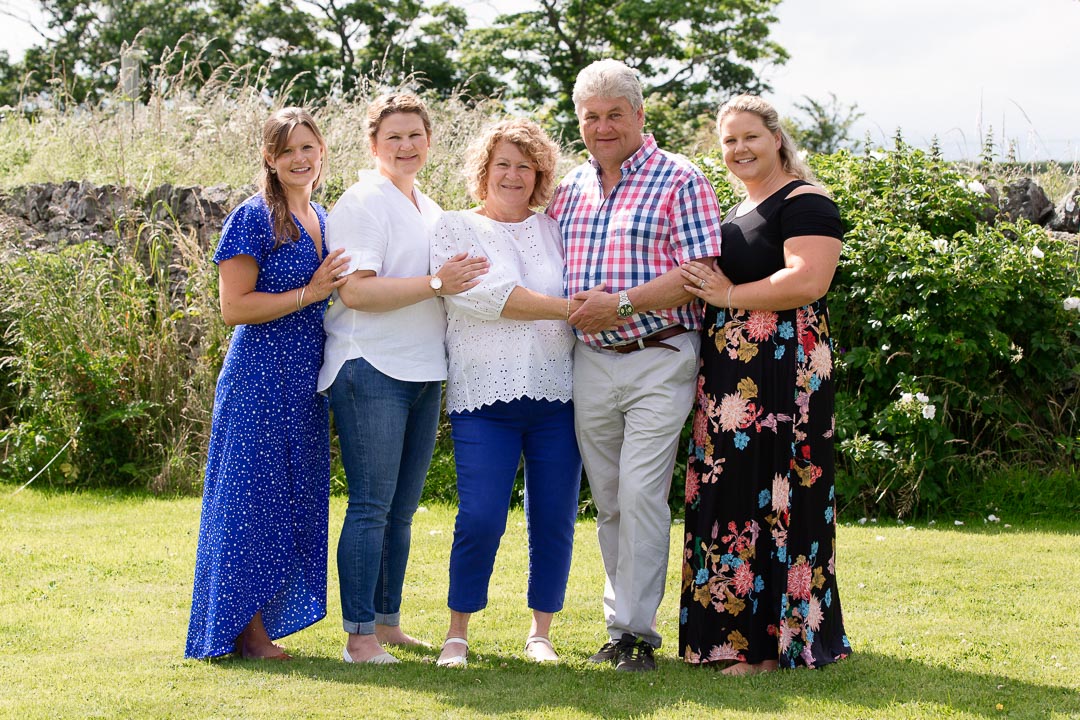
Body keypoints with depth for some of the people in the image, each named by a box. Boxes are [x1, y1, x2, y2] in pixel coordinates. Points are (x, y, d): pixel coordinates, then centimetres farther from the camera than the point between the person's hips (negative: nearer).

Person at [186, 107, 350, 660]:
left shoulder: (323, 220, 15)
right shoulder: (254, 219, -8)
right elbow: (234, 306, -14)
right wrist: (310, 293, -17)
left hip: (306, 385, 8)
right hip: (259, 381, -8)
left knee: (296, 504, 10)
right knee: (254, 501, -4)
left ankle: (265, 623, 18)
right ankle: (245, 630, 3)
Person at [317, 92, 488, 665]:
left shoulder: (430, 209, 20)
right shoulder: (363, 203, -7)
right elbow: (356, 292, -18)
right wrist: (436, 283, -20)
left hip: (422, 374, 8)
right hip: (371, 371, -8)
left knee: (401, 509, 12)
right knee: (371, 507, -9)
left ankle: (388, 623, 20)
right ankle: (359, 636, -6)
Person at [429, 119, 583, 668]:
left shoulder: (555, 230, 17)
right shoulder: (456, 229, 6)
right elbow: (483, 295, -10)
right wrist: (567, 308, -12)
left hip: (556, 395, 3)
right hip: (483, 397, -3)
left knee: (555, 519, 3)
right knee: (481, 518, -10)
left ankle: (541, 632, 18)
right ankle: (457, 633, 6)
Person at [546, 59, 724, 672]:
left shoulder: (679, 180, -5)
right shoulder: (571, 188, 14)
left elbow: (700, 273, -13)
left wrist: (622, 304, -18)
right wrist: (573, 307, 1)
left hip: (658, 361, -6)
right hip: (591, 362, 6)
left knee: (641, 495, -11)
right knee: (609, 501, 10)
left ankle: (636, 630, -4)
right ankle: (622, 622, 18)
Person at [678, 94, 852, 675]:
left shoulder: (804, 202, -7)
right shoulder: (735, 213, 22)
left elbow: (809, 280, -21)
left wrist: (729, 295, -14)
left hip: (782, 373, -9)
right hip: (729, 377, 9)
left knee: (773, 498, -7)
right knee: (729, 494, 7)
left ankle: (772, 644, -2)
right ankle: (733, 633, 12)